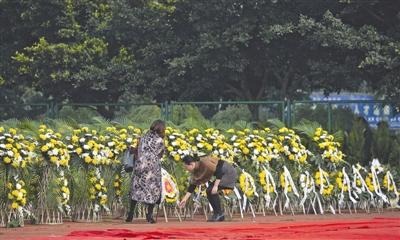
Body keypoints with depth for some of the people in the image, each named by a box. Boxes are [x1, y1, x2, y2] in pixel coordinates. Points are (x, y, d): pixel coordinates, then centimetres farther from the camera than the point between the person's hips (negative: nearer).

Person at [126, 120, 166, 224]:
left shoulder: (144, 138, 9)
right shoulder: (159, 140, -4)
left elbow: (139, 151, 9)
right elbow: (160, 155, 5)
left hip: (140, 165, 4)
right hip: (153, 168, -4)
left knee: (137, 188, 11)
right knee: (153, 190, 6)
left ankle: (130, 215, 10)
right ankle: (149, 215, 6)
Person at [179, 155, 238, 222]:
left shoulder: (204, 163, -27)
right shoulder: (196, 172, 2)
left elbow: (219, 171, -26)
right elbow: (192, 186, 10)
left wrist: (215, 186, -26)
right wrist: (185, 199, 10)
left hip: (229, 173, -9)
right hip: (224, 174, 9)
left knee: (212, 190, -20)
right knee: (209, 191, 3)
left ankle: (218, 213, -7)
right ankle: (220, 216, 11)